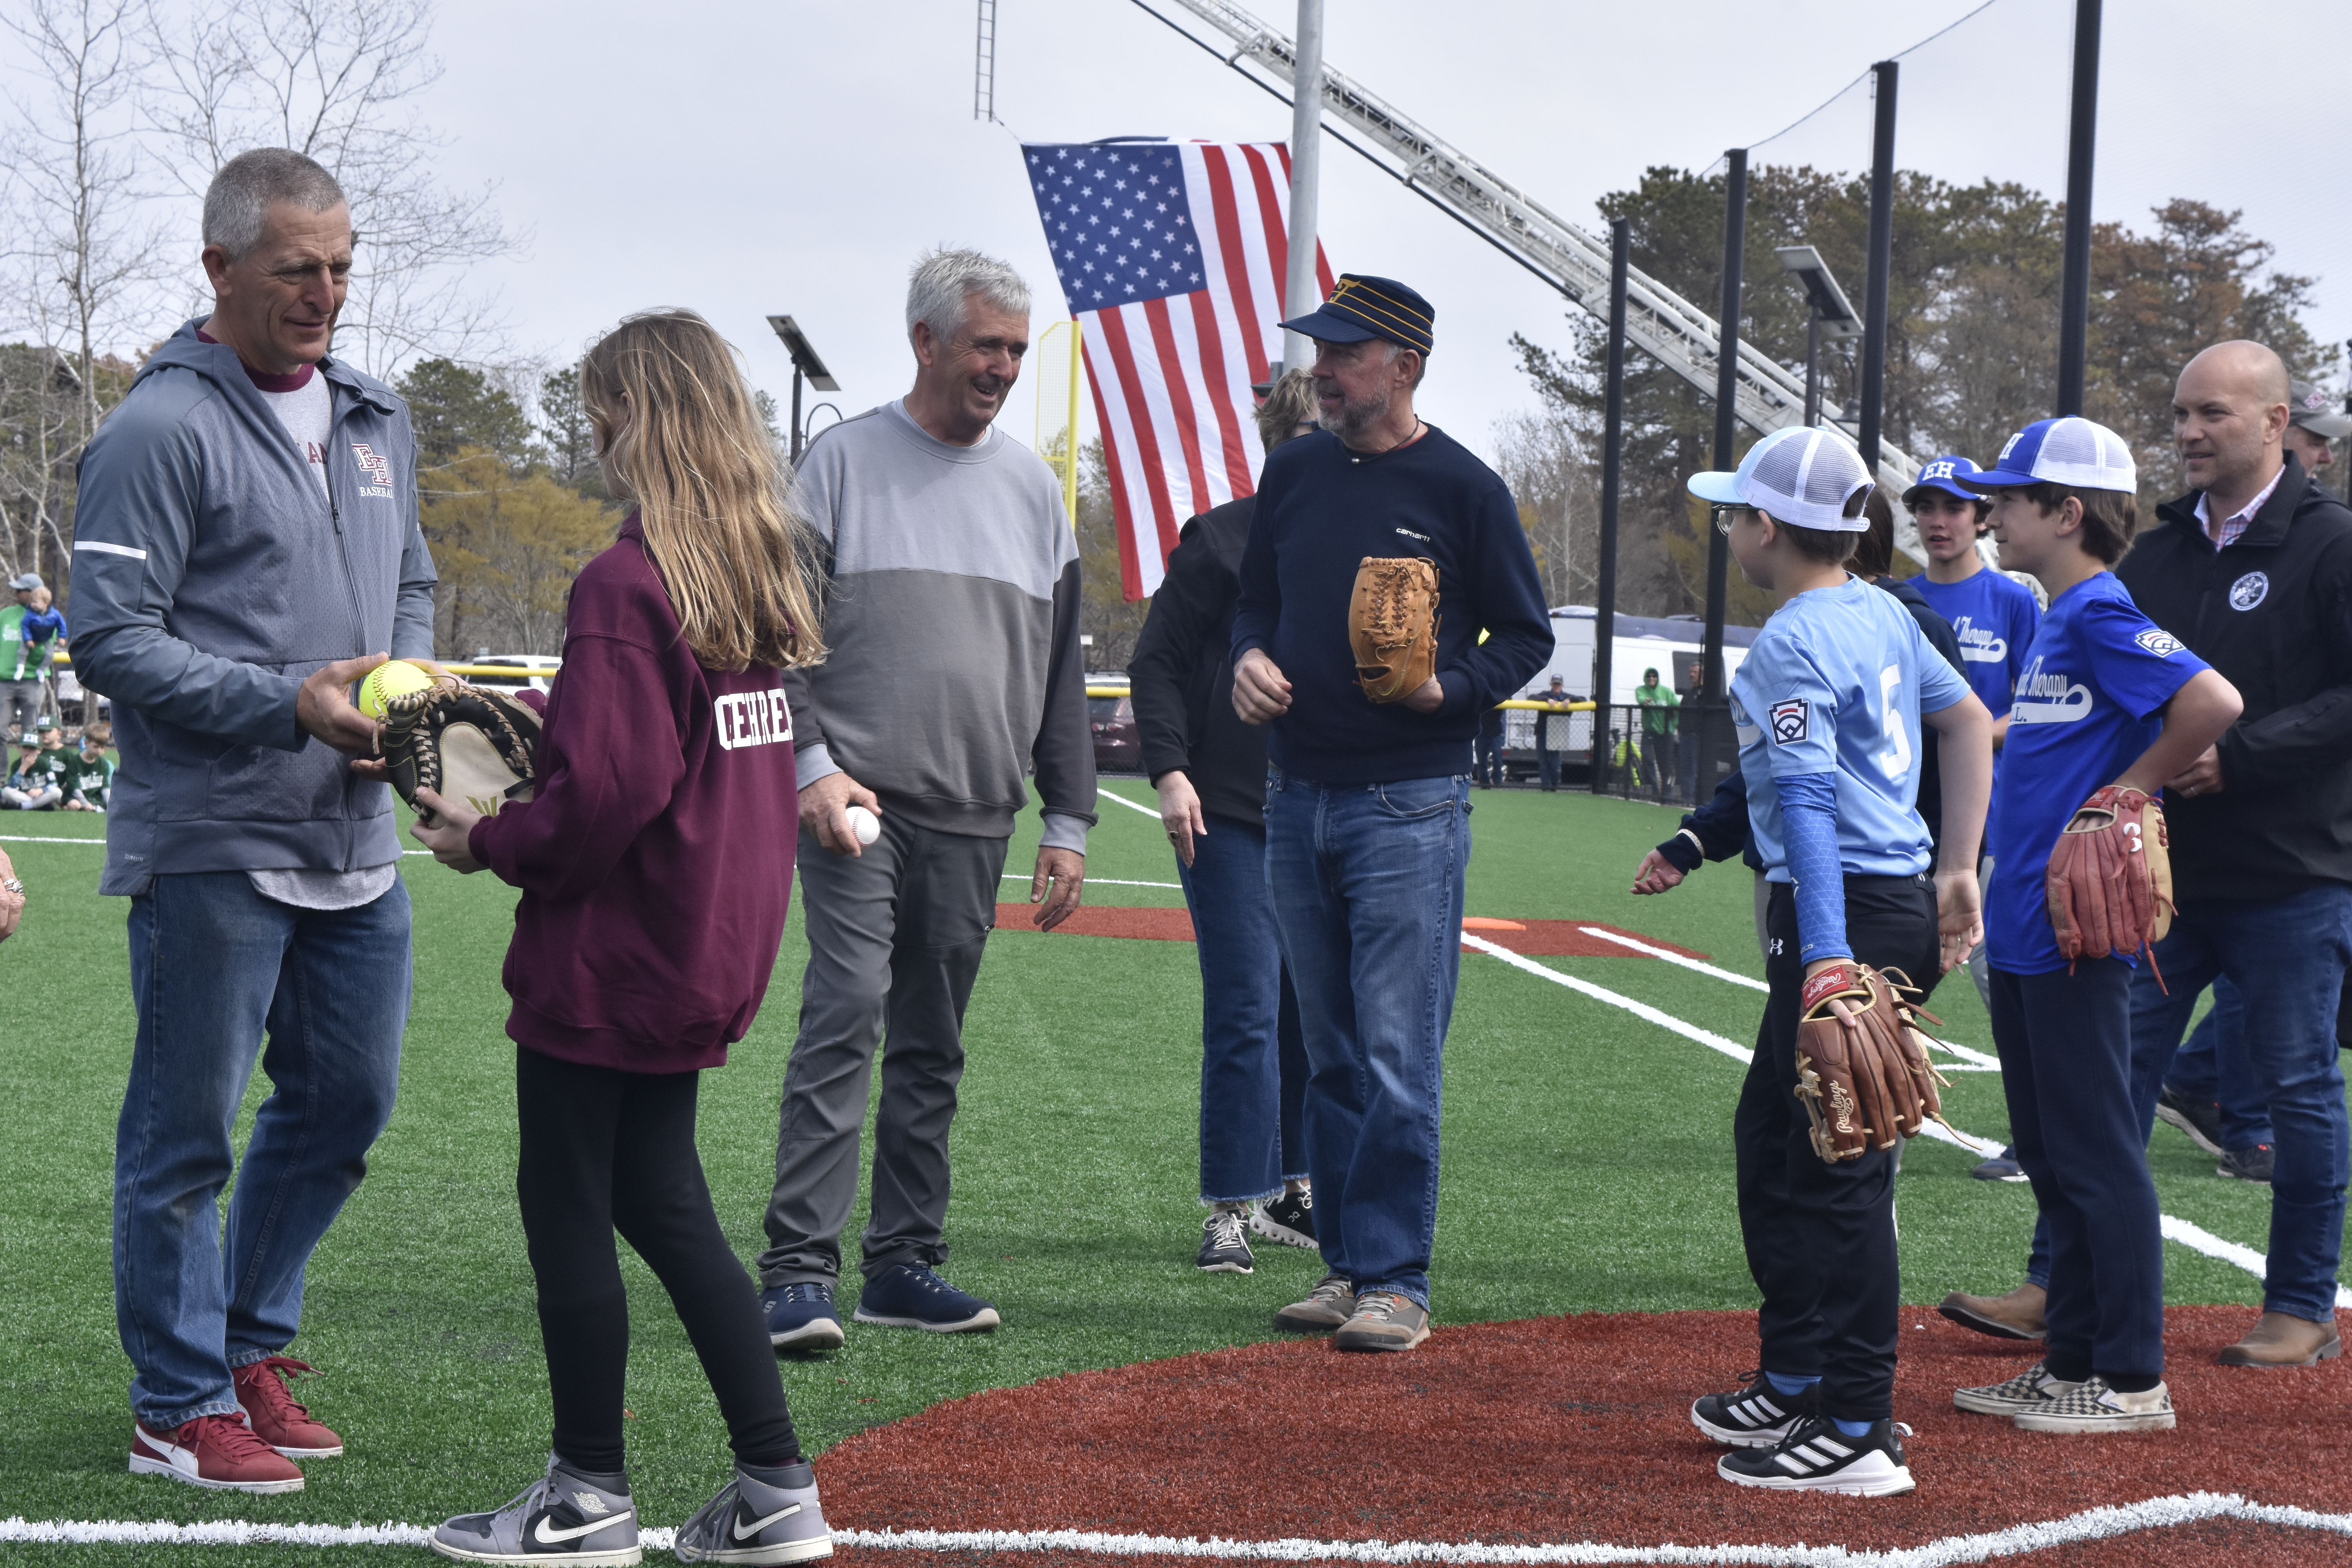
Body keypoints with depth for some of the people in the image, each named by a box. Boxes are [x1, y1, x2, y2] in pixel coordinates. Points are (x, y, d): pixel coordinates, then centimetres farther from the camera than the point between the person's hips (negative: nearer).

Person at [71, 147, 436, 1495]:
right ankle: (184, 1407, 13)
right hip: (210, 845, -7)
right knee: (188, 1131, 1)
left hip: (357, 840, 8)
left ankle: (250, 1344, 33)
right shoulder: (161, 429, -10)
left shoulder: (376, 420, 14)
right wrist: (289, 704, -21)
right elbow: (111, 638, -13)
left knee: (346, 1104, 16)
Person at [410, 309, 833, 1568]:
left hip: (610, 949, -9)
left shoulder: (624, 583, -18)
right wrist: (561, 714, 14)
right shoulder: (761, 571, 8)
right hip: (712, 946, 9)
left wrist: (487, 844, -8)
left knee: (567, 1214, 4)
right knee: (663, 1205, 16)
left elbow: (605, 794, -23)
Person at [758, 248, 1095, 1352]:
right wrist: (809, 765, -13)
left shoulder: (1032, 486, 15)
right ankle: (800, 1267, -14)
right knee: (845, 1016, -14)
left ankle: (905, 1264, 15)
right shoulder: (843, 460, 3)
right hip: (857, 802, -4)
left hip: (974, 817, 5)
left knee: (933, 1046, 8)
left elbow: (1062, 669, 17)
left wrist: (1068, 821, 11)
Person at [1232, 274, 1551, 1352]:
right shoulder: (1293, 474, 11)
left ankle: (1395, 1281, -2)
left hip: (1408, 807, -6)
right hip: (1295, 798, 6)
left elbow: (1527, 634, 0)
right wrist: (1249, 659, 0)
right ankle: (1346, 1264, 18)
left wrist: (1448, 689, -17)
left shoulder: (1462, 487, -5)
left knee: (1397, 1059, -8)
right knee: (1332, 1055, 11)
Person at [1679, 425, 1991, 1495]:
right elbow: (1972, 723, 19)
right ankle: (1796, 1386, 28)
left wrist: (1828, 961, -30)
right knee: (1770, 1140, 19)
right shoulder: (1880, 613, 13)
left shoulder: (1791, 645, -15)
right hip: (1904, 899, 10)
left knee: (1839, 1171, -6)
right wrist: (1957, 870, 20)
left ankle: (1859, 1436, -3)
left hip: (1849, 912, -10)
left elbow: (1812, 804, -23)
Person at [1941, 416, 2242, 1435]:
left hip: (2079, 932, -10)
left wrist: (2126, 793, -16)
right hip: (2026, 930, 10)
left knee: (2097, 1157, -4)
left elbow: (2214, 705, -27)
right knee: (2049, 1156, 14)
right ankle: (2071, 1364, 23)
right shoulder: (2056, 623, 15)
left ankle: (2134, 1380, 2)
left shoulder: (2103, 617, -14)